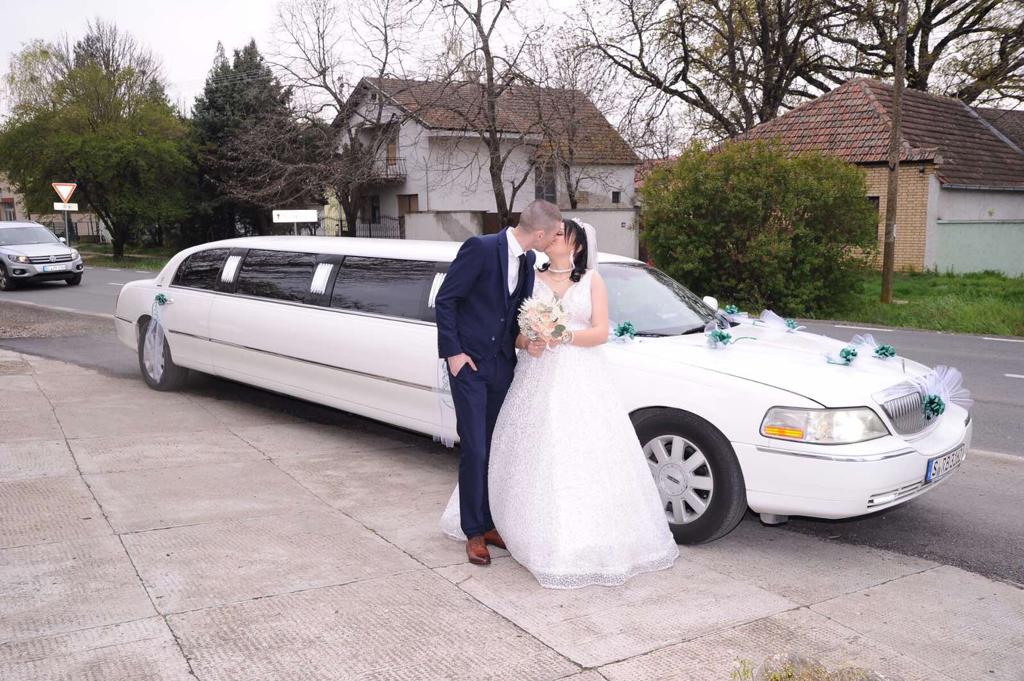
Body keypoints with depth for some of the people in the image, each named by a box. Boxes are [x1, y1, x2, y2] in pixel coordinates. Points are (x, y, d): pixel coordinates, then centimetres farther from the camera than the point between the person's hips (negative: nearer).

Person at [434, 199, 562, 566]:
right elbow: (444, 299, -13)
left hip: (503, 366, 6)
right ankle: (474, 532, 10)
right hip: (469, 364, -6)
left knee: (496, 450, 11)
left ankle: (489, 523, 24)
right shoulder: (480, 247, -17)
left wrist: (532, 337, -2)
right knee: (475, 450, -3)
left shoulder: (528, 259, 4)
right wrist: (453, 352, -14)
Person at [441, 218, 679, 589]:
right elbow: (516, 329, 8)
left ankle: (585, 541, 3)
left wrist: (563, 336, -17)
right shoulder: (533, 278, 12)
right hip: (538, 376, 2)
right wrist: (527, 342, -14)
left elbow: (601, 332, -2)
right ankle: (540, 532, 10)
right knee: (536, 455, -2)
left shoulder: (592, 280, 6)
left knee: (582, 458, -6)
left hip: (581, 378, -2)